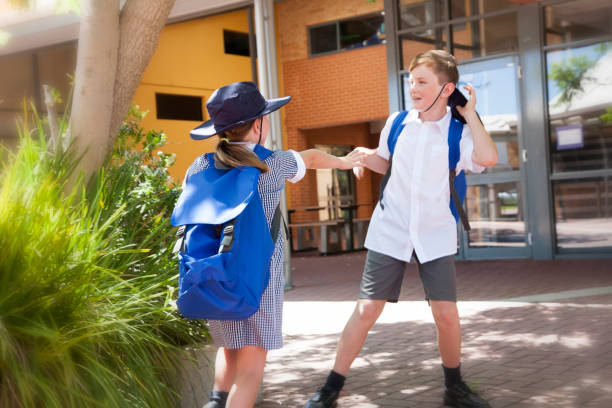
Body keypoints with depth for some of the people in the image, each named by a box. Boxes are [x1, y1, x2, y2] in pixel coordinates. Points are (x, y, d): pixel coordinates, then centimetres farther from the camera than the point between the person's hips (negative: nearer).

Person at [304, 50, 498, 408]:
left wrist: (470, 113, -19)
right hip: (390, 231, 1)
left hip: (436, 234, -1)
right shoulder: (397, 123, 0)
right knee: (367, 310, -2)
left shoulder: (458, 133, -8)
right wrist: (365, 156, -4)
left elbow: (487, 158, -29)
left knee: (447, 314, -4)